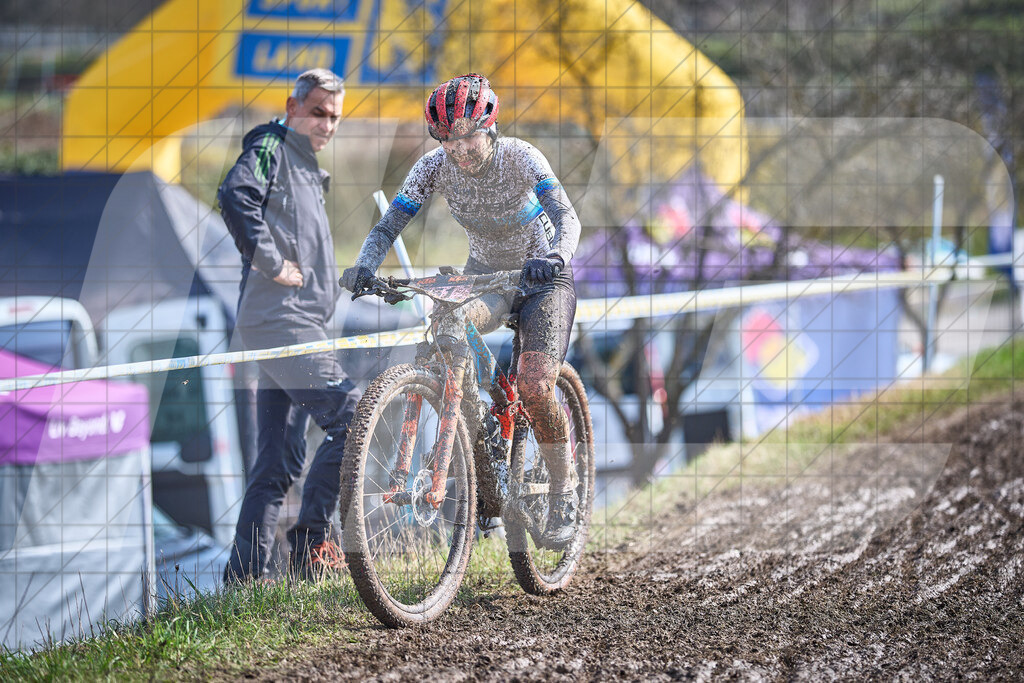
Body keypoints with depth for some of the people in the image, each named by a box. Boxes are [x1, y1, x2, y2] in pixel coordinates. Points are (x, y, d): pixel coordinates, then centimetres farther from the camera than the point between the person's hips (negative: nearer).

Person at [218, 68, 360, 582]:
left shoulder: (306, 167, 24)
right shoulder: (270, 146, -5)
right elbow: (235, 196, -24)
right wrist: (272, 264, -21)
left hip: (298, 322, 10)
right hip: (280, 318, -10)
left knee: (279, 462, 7)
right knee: (350, 416, -14)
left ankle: (244, 574, 8)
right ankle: (311, 538, -7)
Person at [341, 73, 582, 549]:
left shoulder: (520, 157, -26)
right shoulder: (435, 166, -17)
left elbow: (566, 217, -37)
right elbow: (389, 225, -19)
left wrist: (553, 257, -58)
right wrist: (364, 267, -40)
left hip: (543, 277, -4)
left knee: (534, 386, -22)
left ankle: (563, 497, -2)